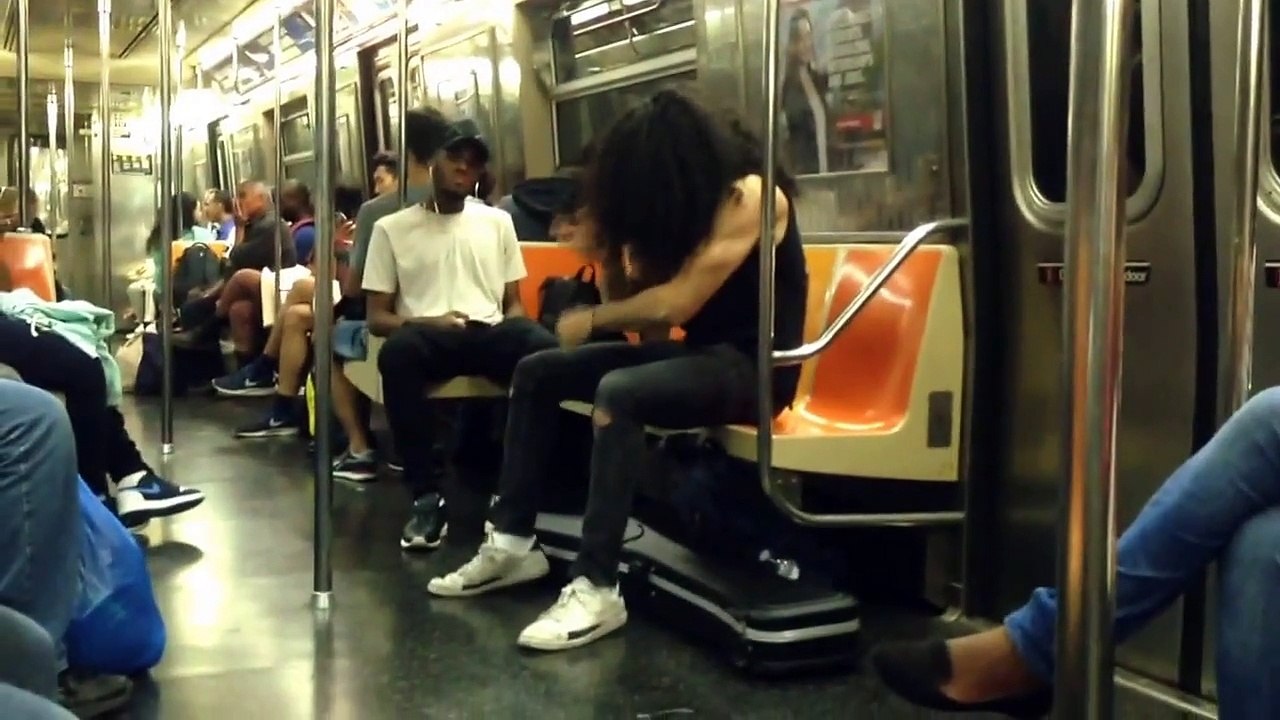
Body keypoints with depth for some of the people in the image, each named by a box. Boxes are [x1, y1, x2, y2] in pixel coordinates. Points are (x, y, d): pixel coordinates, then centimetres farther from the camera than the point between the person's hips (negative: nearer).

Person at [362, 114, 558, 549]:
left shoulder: (497, 222, 19)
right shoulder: (392, 228, 12)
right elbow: (377, 317, 7)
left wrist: (510, 327, -7)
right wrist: (429, 322, -14)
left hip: (489, 333, 2)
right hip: (428, 334, -1)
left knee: (545, 347, -34)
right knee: (398, 351, -40)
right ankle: (426, 496, -31)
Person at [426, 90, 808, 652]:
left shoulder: (749, 193, -17)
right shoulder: (687, 199, 8)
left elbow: (677, 302, -23)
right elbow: (637, 296, 5)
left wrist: (591, 320, -10)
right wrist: (607, 242, -11)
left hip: (751, 364, -9)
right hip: (700, 352, 9)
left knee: (618, 392, -34)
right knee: (536, 372, 3)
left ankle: (596, 589, -31)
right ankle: (512, 543, 4)